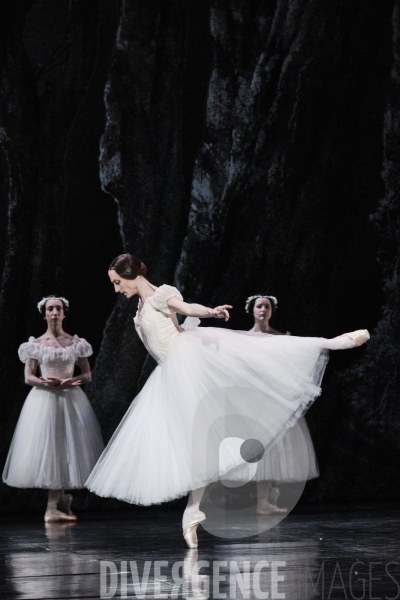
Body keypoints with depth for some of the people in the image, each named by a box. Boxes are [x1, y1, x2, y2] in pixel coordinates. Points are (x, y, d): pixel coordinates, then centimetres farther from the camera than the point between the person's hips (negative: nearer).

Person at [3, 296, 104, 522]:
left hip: (71, 399, 1)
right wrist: (46, 382, -17)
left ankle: (54, 507, 6)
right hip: (44, 400, -1)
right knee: (47, 449, -6)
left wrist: (70, 381, -13)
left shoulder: (76, 343, 6)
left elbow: (87, 375, 6)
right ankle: (62, 499, 7)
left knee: (67, 449, -2)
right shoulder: (36, 344, 4)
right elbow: (28, 377, 3)